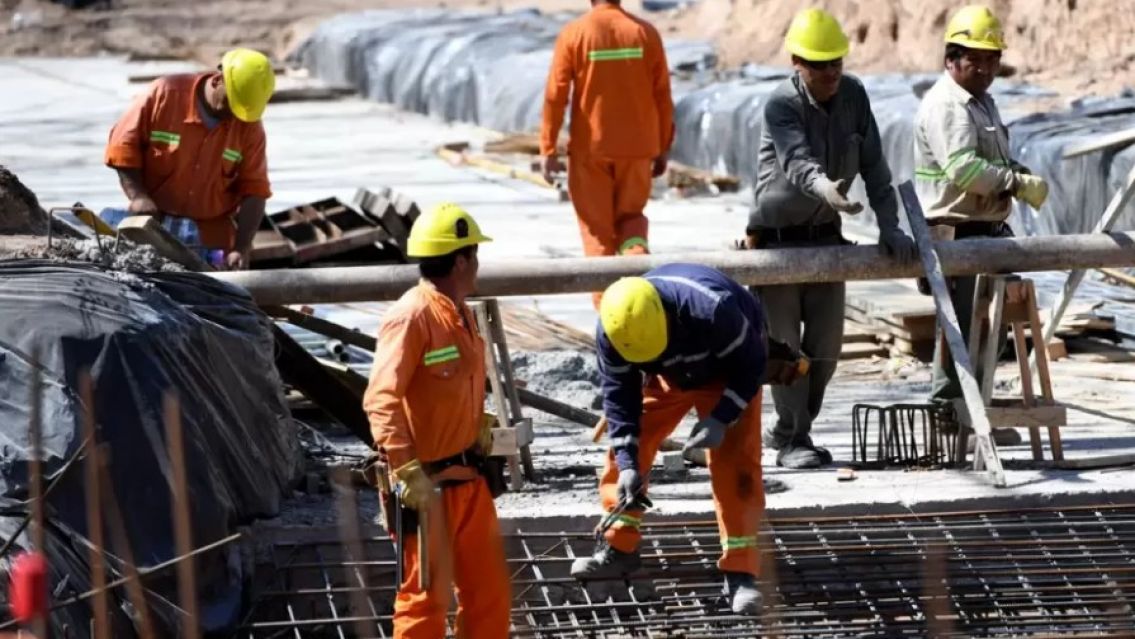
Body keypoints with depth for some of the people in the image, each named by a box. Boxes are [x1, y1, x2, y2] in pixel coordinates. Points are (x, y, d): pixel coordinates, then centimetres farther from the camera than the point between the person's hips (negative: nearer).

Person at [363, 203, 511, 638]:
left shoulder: (461, 314, 10)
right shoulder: (412, 316, -19)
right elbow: (381, 401, -26)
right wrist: (409, 472, -31)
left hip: (468, 479, 9)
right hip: (428, 486, -9)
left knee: (489, 588, 15)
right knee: (427, 596, 0)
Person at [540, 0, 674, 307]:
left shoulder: (574, 34, -6)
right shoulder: (645, 33, -1)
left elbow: (555, 96, -7)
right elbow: (663, 96, 2)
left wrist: (548, 149, 0)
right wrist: (663, 148, 12)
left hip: (590, 148, -2)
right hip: (638, 147, 2)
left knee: (597, 228, 8)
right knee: (630, 215, 18)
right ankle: (638, 254, -14)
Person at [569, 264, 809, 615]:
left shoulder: (711, 309, -44)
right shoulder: (611, 330, -30)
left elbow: (750, 363, -27)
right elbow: (618, 394, -18)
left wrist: (721, 419, -35)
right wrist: (627, 463, -25)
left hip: (728, 372, -4)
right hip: (668, 375, 4)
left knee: (734, 462, -16)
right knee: (625, 447, -1)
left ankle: (740, 571, -12)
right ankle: (620, 548, 16)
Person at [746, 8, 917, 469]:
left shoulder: (853, 96, -5)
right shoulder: (781, 106, -21)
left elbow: (872, 165, -3)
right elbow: (798, 163, -38)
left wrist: (889, 225, -11)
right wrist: (826, 189, -59)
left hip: (826, 236, 5)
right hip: (778, 237, -5)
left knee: (826, 342, 7)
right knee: (785, 341, -3)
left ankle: (787, 429, 22)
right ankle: (794, 441, 4)